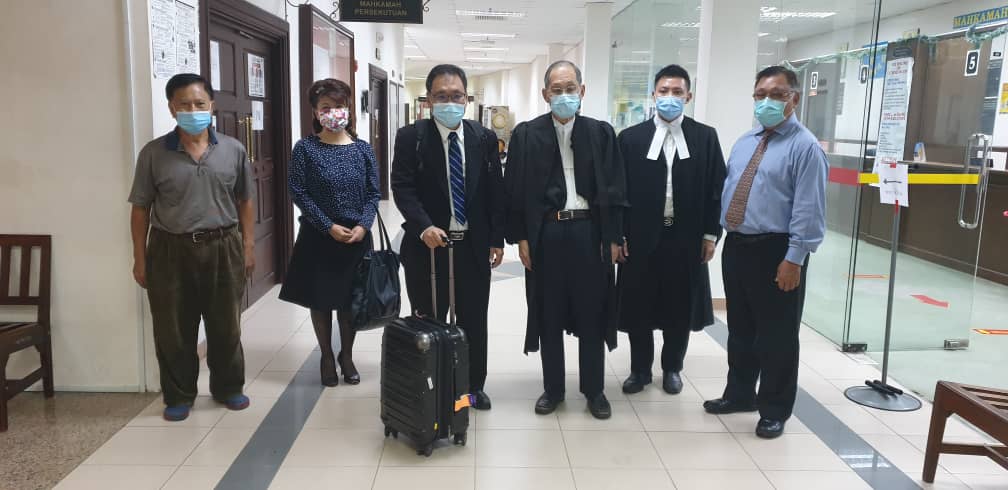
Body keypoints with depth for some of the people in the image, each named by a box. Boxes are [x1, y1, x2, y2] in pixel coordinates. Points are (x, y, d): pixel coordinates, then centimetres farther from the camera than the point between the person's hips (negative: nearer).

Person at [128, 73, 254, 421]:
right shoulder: (154, 153, -2)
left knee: (226, 326, 11)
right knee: (173, 331, 7)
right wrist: (140, 258, 0)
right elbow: (141, 209, 2)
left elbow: (245, 201, 9)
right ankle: (178, 396, 24)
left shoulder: (233, 150, 2)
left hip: (223, 248, 1)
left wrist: (248, 246, 5)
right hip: (170, 250, -1)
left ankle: (228, 388, 30)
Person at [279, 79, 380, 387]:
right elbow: (299, 192, -8)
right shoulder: (305, 148, -5)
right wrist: (329, 226, -16)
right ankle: (327, 357, 28)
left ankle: (346, 356, 30)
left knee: (351, 299, 10)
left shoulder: (363, 150, 1)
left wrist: (362, 226, -14)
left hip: (356, 237, 2)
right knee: (320, 299, 10)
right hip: (318, 237, -1)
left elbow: (373, 194, 2)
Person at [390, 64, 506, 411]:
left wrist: (497, 239, 3)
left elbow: (496, 191, 6)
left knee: (474, 321, 13)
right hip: (428, 244, -2)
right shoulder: (410, 137, -4)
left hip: (474, 246, 2)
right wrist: (424, 227, -25)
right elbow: (403, 188, -11)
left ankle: (474, 385, 30)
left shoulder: (485, 138, 4)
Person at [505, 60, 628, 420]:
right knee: (548, 315, 9)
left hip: (589, 232, 0)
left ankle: (594, 390, 23)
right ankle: (552, 388, 24)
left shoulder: (601, 133, 3)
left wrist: (614, 238, -1)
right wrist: (520, 237, -4)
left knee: (592, 314, 8)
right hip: (545, 233, 0)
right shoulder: (526, 134, 1)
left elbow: (614, 189, 2)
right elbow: (515, 190, 1)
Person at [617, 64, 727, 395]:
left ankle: (672, 368, 29)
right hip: (641, 238, 0)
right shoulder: (631, 137, 1)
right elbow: (619, 190, -1)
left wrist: (711, 234, -2)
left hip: (687, 238, 1)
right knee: (639, 307, 8)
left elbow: (716, 189, 2)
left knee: (680, 308, 11)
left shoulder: (705, 137, 2)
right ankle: (640, 369, 24)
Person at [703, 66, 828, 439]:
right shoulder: (743, 143, 13)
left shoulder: (805, 146, -10)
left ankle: (774, 410, 20)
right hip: (736, 246, 7)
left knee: (776, 335, 5)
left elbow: (808, 209, -15)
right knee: (739, 328, 18)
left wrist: (794, 258, -19)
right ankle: (739, 394, 35)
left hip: (776, 252, -7)